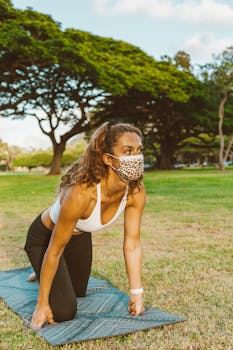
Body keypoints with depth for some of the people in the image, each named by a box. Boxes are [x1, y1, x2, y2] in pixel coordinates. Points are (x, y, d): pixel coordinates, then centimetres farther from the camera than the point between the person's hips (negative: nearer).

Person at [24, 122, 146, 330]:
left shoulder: (136, 191, -26)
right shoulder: (81, 193, -44)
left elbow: (133, 244, -14)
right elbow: (55, 250, -32)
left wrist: (137, 293, -12)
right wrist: (42, 305, -23)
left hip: (80, 236, 6)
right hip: (44, 237, -6)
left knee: (79, 291, 26)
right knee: (64, 312, -8)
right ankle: (43, 273, 20)